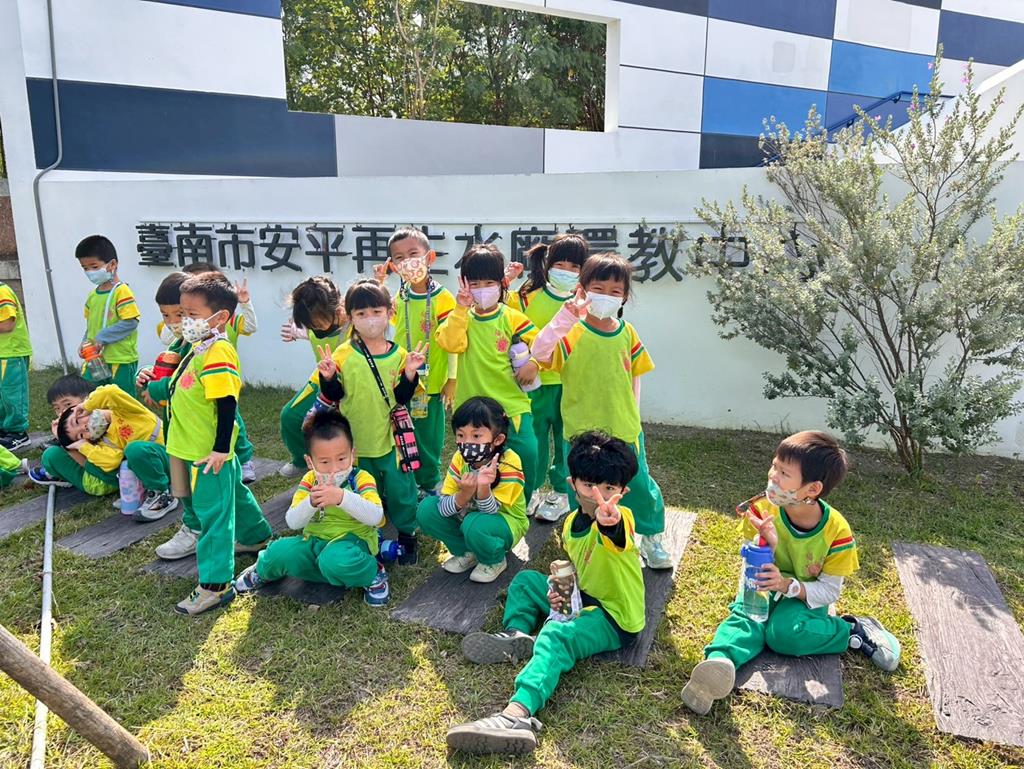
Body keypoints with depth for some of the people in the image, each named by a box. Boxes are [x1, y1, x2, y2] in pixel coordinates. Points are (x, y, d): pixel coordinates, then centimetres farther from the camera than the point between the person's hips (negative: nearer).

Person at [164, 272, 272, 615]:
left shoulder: (217, 352, -24)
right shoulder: (200, 347, 9)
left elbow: (227, 403, -26)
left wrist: (220, 449, -24)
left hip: (209, 453, -10)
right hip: (195, 448, 10)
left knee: (213, 512, -3)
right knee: (233, 493, 26)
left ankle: (215, 584, 5)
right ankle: (258, 538, 46)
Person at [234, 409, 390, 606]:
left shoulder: (362, 479, -12)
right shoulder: (310, 481, 0)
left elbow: (375, 517, -27)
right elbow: (292, 522, -7)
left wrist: (341, 497, -40)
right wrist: (312, 502, -28)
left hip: (352, 541, -4)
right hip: (314, 541, 5)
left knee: (335, 560, -38)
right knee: (279, 552, -20)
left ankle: (373, 576, -6)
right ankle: (264, 571, 18)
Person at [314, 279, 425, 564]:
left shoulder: (398, 355, -4)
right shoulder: (343, 355, -7)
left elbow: (402, 398, -3)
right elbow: (332, 396, -2)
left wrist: (410, 373, -18)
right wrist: (328, 377, -21)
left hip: (391, 439, 0)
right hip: (356, 441, 0)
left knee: (400, 489, 8)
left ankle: (407, 534, 30)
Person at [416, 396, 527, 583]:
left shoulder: (509, 464, -28)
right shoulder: (460, 459, -15)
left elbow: (490, 511, -27)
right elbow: (443, 508, -19)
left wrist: (483, 487, -47)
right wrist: (464, 495, -39)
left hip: (506, 522, -5)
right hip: (467, 515, 5)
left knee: (475, 525, -36)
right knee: (426, 509, -15)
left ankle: (495, 561, -3)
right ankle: (466, 552, 4)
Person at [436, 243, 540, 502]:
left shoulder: (512, 317, -2)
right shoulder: (461, 317, 2)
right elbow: (451, 344, -17)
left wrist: (533, 363, -19)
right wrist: (461, 309, -19)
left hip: (511, 403, -1)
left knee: (527, 453, -11)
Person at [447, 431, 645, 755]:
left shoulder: (620, 520, -23)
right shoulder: (571, 522, 1)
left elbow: (616, 534, -50)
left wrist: (608, 522, -73)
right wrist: (560, 590, -3)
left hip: (615, 619, -9)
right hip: (581, 600, 9)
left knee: (558, 634, -35)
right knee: (526, 580, 11)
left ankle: (518, 713, -51)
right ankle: (516, 636, -10)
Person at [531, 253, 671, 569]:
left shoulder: (627, 333, 0)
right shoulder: (572, 332, -14)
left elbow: (634, 378, 10)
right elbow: (539, 352, -32)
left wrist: (632, 418, 11)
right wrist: (565, 316, -40)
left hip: (625, 430, 4)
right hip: (583, 433, -3)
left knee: (640, 486, 17)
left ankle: (652, 537, 42)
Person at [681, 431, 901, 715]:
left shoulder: (836, 531, -20)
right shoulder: (763, 510, -15)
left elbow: (830, 591, -14)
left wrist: (787, 585, -33)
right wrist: (767, 547, -33)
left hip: (805, 597, -2)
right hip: (762, 588, 2)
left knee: (783, 631, -31)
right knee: (746, 619, -28)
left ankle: (853, 631, -10)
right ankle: (718, 661, -52)